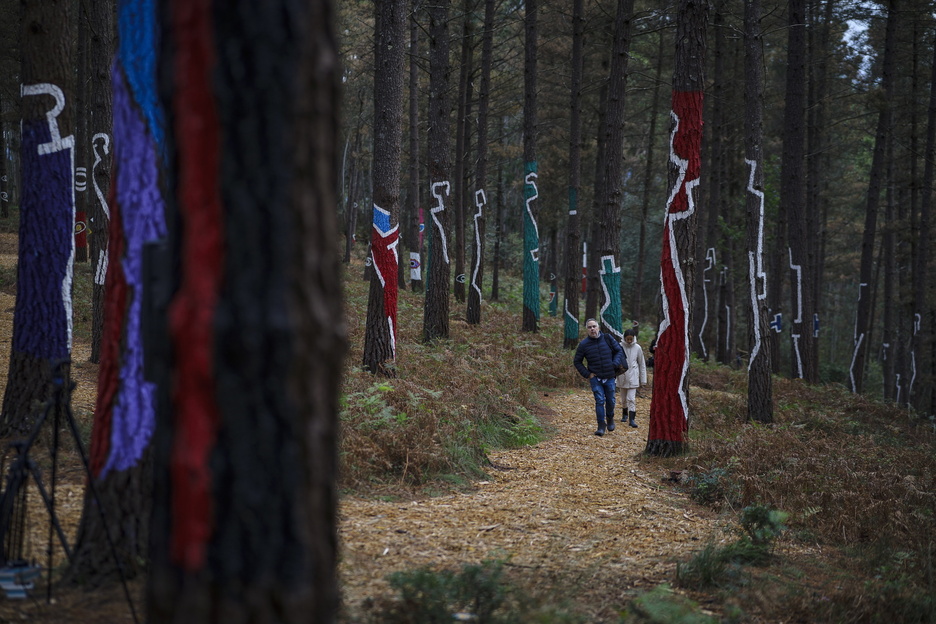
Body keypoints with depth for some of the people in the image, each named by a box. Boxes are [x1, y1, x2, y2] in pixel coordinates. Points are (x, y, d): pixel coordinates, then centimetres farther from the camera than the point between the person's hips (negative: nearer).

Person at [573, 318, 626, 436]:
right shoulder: (584, 344, -3)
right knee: (599, 401, -10)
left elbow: (619, 351, 10)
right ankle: (601, 425, -3)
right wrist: (587, 374, -4)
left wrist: (615, 364, -5)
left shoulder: (607, 339, -1)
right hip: (595, 378, -2)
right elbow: (577, 361, 6)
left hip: (609, 377, 2)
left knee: (611, 400, 10)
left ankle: (610, 418, 37)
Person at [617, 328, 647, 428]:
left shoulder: (637, 348, -2)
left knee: (631, 398, -9)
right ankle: (624, 414, 35)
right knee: (624, 398, 14)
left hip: (633, 377, -1)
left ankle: (632, 419, -9)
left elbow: (642, 364, 6)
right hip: (622, 376, 1)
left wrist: (643, 379, 6)